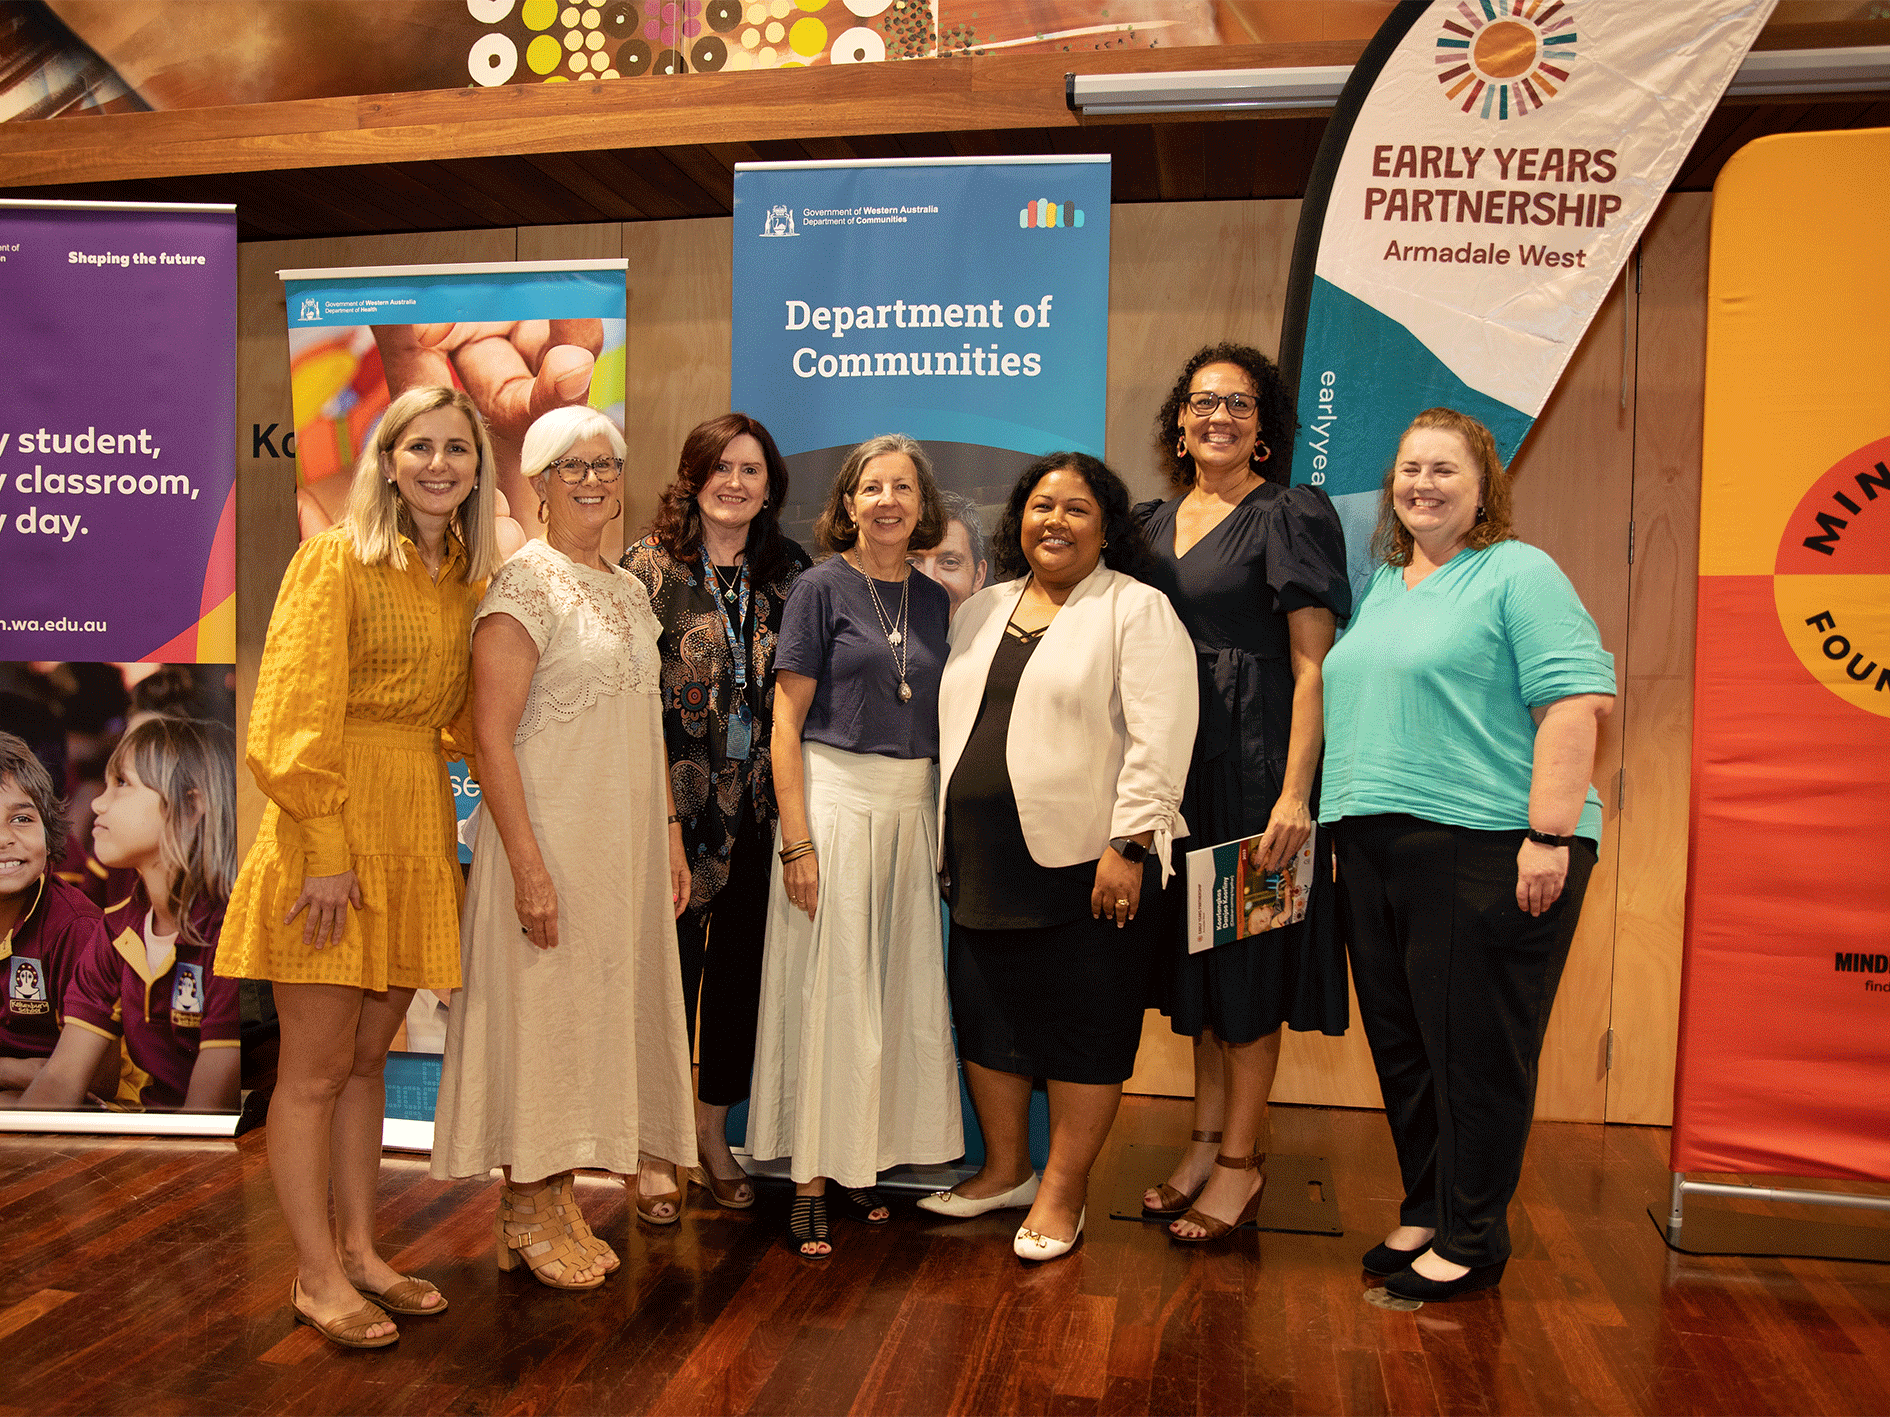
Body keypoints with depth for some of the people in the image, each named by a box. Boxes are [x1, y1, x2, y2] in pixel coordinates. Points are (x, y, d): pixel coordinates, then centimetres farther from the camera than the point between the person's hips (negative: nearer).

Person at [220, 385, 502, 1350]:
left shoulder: (469, 577, 11)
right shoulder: (337, 557, -7)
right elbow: (293, 716, -13)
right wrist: (328, 849, -16)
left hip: (418, 835, 6)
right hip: (332, 831, -6)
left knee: (367, 1057, 15)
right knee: (315, 1068, 4)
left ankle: (358, 1250, 27)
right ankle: (317, 1276, 16)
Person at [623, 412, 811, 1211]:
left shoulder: (788, 573, 8)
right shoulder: (651, 565, -2)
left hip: (760, 809, 4)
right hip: (675, 806, -3)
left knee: (741, 967, 11)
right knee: (669, 968, 4)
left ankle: (714, 1135, 29)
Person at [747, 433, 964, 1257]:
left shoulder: (932, 599, 10)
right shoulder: (822, 587, -4)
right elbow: (787, 720, -7)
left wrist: (945, 827, 7)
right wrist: (797, 840, -14)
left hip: (911, 807, 5)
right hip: (834, 796, -5)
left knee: (896, 989, 9)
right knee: (826, 988, 0)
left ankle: (861, 1164, 24)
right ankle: (810, 1178, 12)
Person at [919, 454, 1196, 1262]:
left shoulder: (1137, 609, -4)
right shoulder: (981, 611, 16)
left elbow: (1159, 738, -12)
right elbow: (954, 727, 21)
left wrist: (1128, 846, -19)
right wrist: (952, 843, 17)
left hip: (1087, 862, -6)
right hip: (986, 863, 7)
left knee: (1083, 1028, 4)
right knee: (986, 1014, 13)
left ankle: (1062, 1192, 17)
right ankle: (1005, 1170, 31)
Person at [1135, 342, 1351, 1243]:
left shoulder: (1289, 516, -6)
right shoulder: (1155, 522, 13)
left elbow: (1313, 666, -13)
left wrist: (1294, 792, -21)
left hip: (1254, 756, -6)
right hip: (1173, 759, 7)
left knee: (1247, 953, 2)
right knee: (1193, 944, 13)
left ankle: (1241, 1160, 15)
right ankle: (1207, 1138, 26)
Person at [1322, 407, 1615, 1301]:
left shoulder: (1518, 574, -4)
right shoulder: (1382, 585, 19)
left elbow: (1577, 702, -13)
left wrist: (1550, 835, -20)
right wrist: (1344, 826, 17)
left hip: (1486, 850, -7)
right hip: (1377, 850, 8)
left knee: (1475, 1051, 0)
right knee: (1400, 1046, 13)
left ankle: (1470, 1240, 15)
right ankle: (1425, 1211, 29)